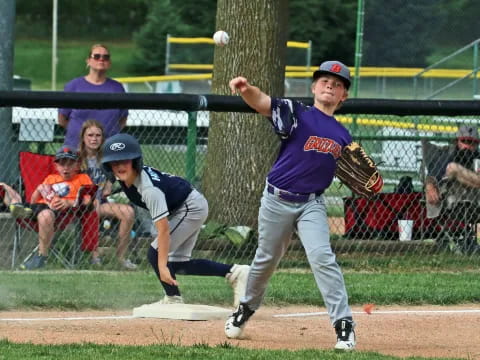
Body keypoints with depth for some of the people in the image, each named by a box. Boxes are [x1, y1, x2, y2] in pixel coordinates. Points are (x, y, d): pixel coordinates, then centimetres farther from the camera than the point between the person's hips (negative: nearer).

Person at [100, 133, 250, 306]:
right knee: (178, 264, 13)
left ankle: (173, 298, -3)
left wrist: (162, 266, -39)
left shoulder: (149, 189, -35)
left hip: (191, 207, -10)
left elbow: (163, 229, -37)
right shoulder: (126, 176, -11)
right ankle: (234, 272, 14)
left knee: (155, 254, -15)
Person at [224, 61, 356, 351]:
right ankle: (246, 308, 40)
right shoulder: (295, 113, -7)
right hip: (278, 200, -1)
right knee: (266, 260, 14)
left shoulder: (343, 136, 7)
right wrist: (246, 89, -47)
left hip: (312, 204, 1)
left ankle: (344, 324, -17)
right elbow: (261, 102, -25)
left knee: (322, 257, -18)